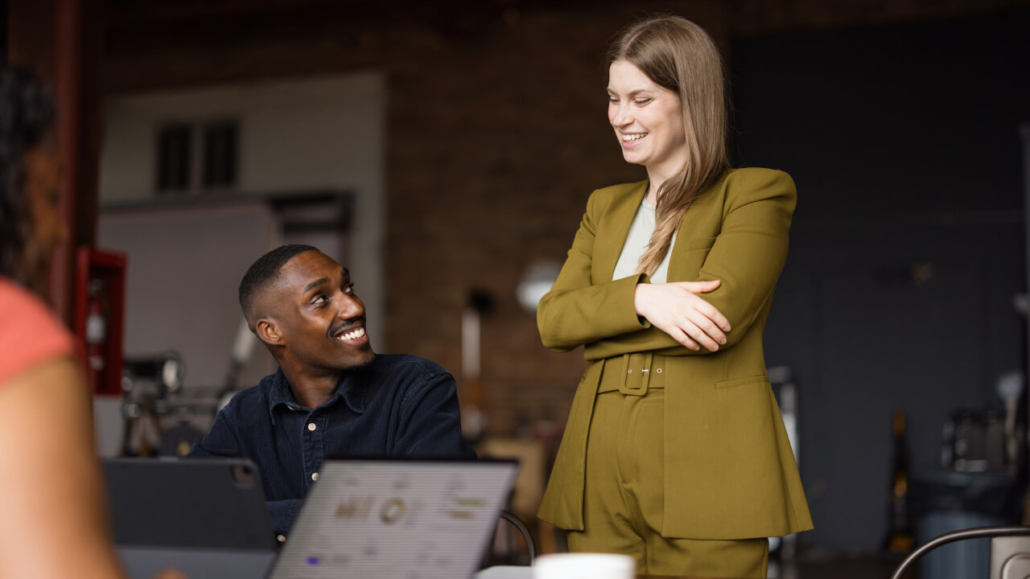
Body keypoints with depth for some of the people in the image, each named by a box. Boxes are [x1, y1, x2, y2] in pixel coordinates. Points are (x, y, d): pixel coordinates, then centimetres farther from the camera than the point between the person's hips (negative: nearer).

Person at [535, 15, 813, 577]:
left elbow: (718, 317, -12)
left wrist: (596, 323, -1)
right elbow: (551, 320, 7)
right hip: (603, 475, 5)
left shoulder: (757, 192, 2)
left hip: (706, 473, -5)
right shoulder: (605, 207, 20)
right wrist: (639, 300, -12)